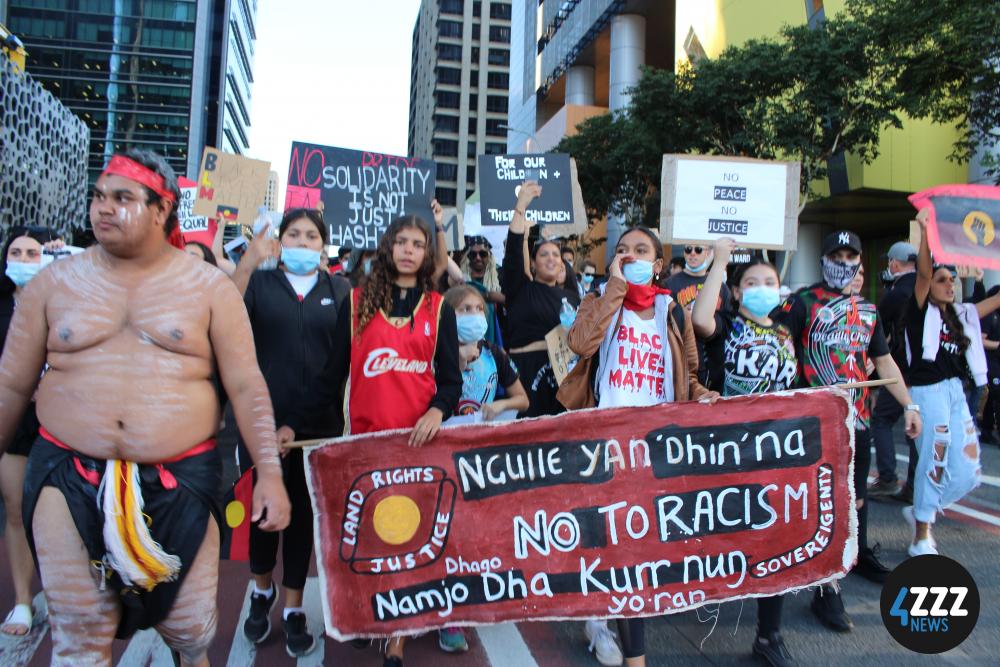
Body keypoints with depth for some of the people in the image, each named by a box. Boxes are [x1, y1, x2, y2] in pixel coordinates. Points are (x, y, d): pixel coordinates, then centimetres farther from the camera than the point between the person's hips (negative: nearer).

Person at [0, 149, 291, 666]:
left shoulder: (208, 287, -1)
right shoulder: (54, 283, 4)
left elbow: (247, 388, -4)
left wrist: (269, 472, -9)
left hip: (180, 482, -1)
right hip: (71, 478, 2)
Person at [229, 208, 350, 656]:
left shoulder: (341, 290, 5)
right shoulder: (260, 282, 3)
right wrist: (247, 263, -27)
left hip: (319, 422, 0)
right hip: (263, 418, 0)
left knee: (303, 513, 10)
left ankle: (293, 609, 25)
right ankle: (262, 590, 37)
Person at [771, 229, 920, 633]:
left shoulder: (867, 310, 16)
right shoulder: (802, 303, -4)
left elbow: (883, 361, 20)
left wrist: (909, 406, 15)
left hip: (858, 419, 6)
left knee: (856, 494, 19)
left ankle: (859, 554, 43)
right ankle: (825, 589, 4)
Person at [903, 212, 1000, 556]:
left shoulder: (961, 315, 15)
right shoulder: (921, 311, -3)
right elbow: (923, 273, -17)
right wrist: (925, 230, -29)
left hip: (957, 392, 7)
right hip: (928, 392, -7)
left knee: (967, 472, 6)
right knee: (933, 463, -3)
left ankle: (921, 510, 28)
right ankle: (921, 538, 10)